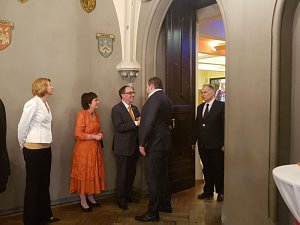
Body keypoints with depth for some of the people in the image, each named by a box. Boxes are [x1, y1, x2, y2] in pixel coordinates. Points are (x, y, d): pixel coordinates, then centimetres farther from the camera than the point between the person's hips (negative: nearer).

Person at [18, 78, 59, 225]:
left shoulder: (45, 104, 9)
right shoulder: (33, 104, -16)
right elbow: (22, 126, -11)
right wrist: (23, 145, 2)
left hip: (46, 148, 8)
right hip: (34, 150, -8)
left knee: (44, 183, 17)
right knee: (33, 184, 6)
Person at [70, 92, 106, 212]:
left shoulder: (96, 114, 8)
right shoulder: (82, 114, -14)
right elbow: (78, 134, -18)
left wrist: (100, 134, 1)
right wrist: (94, 136, -18)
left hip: (95, 148, 8)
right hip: (84, 149, -7)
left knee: (94, 173, 12)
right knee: (83, 173, 2)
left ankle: (90, 197, 26)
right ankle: (83, 201, 13)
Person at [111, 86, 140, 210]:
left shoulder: (135, 108, 15)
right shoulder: (116, 109, -9)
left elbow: (139, 123, 15)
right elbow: (119, 127, -21)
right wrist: (135, 123, -24)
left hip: (134, 146, 7)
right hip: (123, 146, -7)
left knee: (131, 172, 15)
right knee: (122, 173, 1)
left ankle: (129, 194, 30)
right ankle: (120, 198, 14)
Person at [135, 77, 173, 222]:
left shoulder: (154, 99, -17)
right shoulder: (167, 99, 12)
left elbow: (148, 123, -23)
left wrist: (142, 144, -17)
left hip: (154, 144, -10)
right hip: (165, 143, 10)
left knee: (153, 179, -2)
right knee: (163, 176, 20)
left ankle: (153, 213, 6)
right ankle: (165, 205, 33)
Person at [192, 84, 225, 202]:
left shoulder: (221, 106, -6)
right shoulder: (200, 107, 13)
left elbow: (225, 125, -9)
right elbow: (196, 125, 15)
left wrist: (224, 143, -13)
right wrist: (194, 141, 11)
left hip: (216, 145, -5)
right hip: (203, 144, 5)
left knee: (218, 169, 6)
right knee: (207, 169, 14)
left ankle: (220, 192, 21)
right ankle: (208, 191, 26)